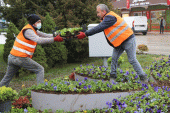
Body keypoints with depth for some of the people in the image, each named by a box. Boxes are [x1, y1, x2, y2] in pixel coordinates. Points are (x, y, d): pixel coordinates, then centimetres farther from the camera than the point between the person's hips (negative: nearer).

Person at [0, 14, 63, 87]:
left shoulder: (33, 30, 17)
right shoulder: (28, 30, -14)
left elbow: (44, 35, 13)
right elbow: (39, 40, -29)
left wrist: (56, 35, -1)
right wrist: (54, 39, -32)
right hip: (21, 58, -10)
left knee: (7, 78, 16)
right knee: (40, 70, -1)